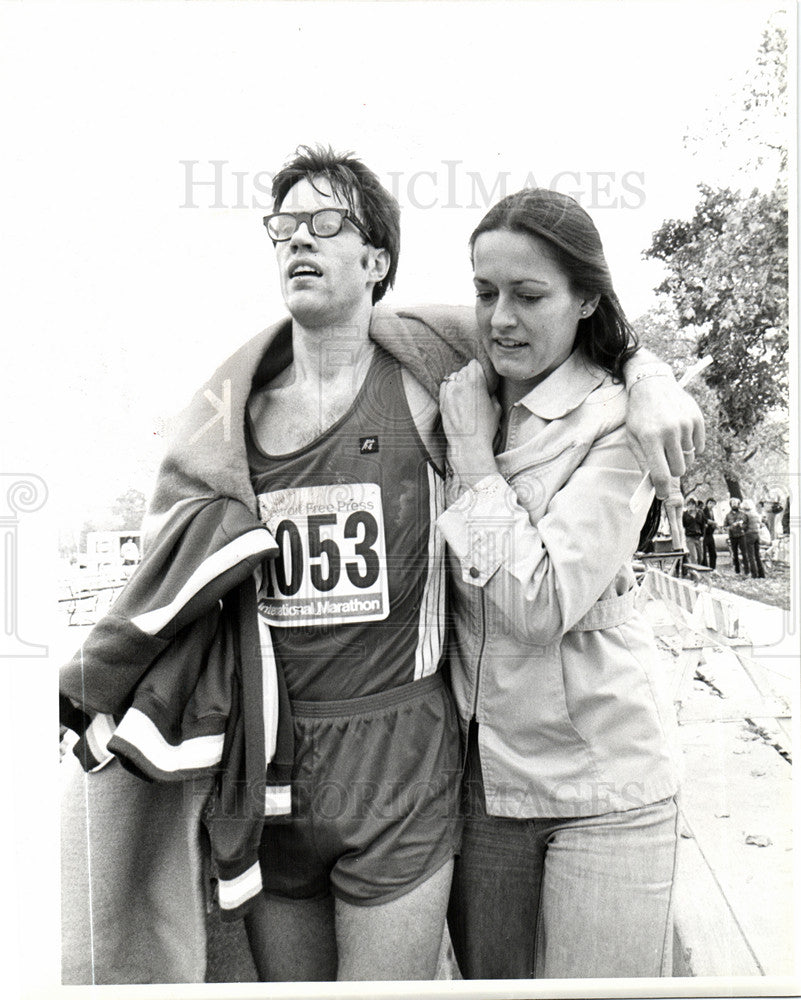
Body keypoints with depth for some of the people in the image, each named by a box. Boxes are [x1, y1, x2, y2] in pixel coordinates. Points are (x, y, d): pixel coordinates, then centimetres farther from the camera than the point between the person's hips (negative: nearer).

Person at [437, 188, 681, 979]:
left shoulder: (615, 421, -13)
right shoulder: (464, 400, 2)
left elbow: (542, 603, -21)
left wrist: (475, 461, -16)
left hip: (600, 780, -4)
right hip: (481, 766, 5)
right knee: (487, 976, 19)